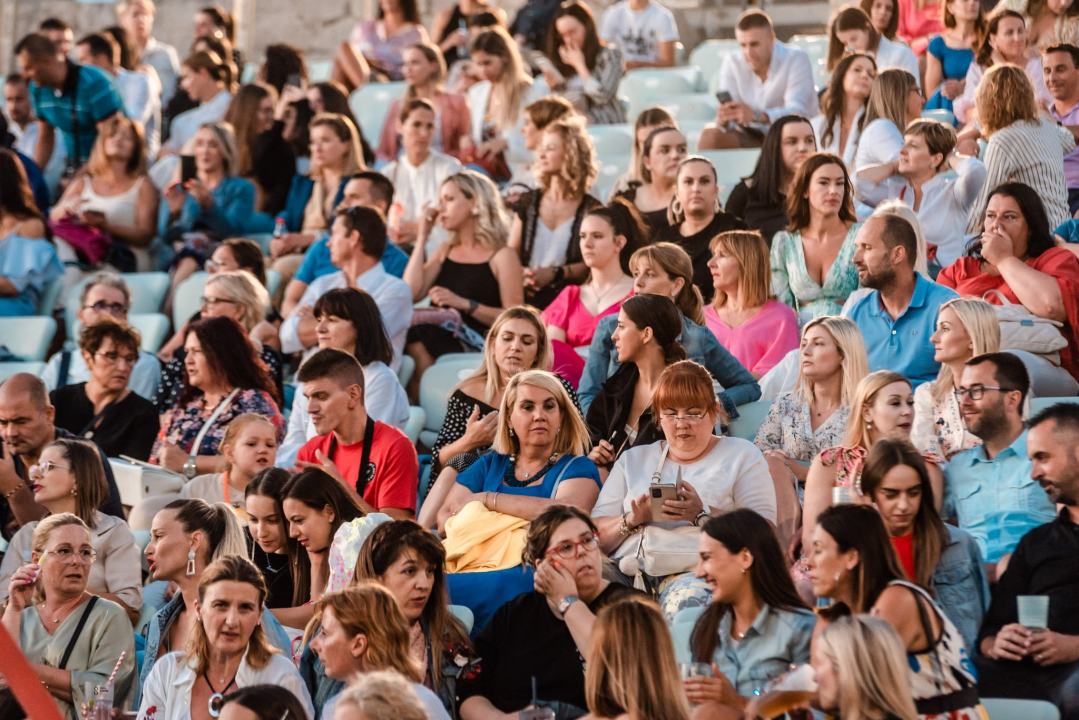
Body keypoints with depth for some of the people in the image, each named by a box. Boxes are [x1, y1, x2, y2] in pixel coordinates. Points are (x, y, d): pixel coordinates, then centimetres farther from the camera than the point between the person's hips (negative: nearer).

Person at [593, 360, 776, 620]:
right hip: (626, 569, 3)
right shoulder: (633, 459, 28)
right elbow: (596, 536, 17)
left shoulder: (743, 456, 18)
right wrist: (632, 520, -4)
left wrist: (702, 514, -12)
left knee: (689, 599, -43)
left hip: (692, 572, -3)